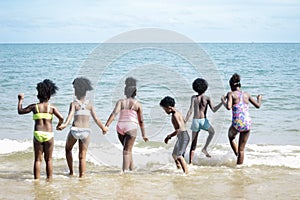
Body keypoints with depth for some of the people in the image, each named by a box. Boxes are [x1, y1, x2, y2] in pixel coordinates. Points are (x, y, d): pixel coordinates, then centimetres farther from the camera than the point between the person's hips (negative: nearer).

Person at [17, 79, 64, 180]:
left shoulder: (34, 107, 2)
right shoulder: (52, 107, 0)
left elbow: (20, 111, 14)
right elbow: (61, 118, -10)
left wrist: (20, 100, 28)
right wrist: (59, 125, 11)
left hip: (37, 134, 0)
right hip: (49, 135, 0)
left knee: (38, 159, 8)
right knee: (48, 159, 10)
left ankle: (36, 179, 6)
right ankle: (49, 179, 12)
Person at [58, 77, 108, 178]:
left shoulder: (74, 104, -2)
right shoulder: (90, 104, 5)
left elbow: (70, 115, -21)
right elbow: (96, 118, 3)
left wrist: (65, 124, -36)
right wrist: (103, 127, 18)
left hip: (75, 130, -1)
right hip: (86, 131, 1)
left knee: (68, 149, 25)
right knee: (82, 156, 6)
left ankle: (71, 171, 22)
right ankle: (81, 176, 1)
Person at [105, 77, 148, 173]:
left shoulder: (120, 101, 4)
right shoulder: (137, 104, 2)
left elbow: (114, 113, -12)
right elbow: (141, 121, 3)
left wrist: (106, 125, -17)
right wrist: (144, 134, 10)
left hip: (120, 127, 3)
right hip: (131, 127, -3)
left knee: (127, 149, 21)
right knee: (127, 150, -2)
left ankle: (131, 167, 31)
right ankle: (125, 169, -13)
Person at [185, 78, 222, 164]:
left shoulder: (193, 97, 1)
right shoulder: (207, 98, -3)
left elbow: (191, 110, -8)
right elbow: (214, 109, -7)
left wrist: (185, 121, -9)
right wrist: (222, 102, 2)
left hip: (195, 121, 2)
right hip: (203, 121, -2)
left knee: (193, 143, 11)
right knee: (212, 132, 32)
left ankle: (190, 162, 8)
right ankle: (205, 148, 17)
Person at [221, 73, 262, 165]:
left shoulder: (231, 94, -3)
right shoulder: (246, 94, 9)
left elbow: (228, 107, -18)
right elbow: (258, 105, 14)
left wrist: (223, 100, 2)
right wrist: (259, 98, 35)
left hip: (237, 124, -3)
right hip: (247, 123, 3)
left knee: (231, 137, 31)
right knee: (241, 149, 14)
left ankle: (237, 154, 13)